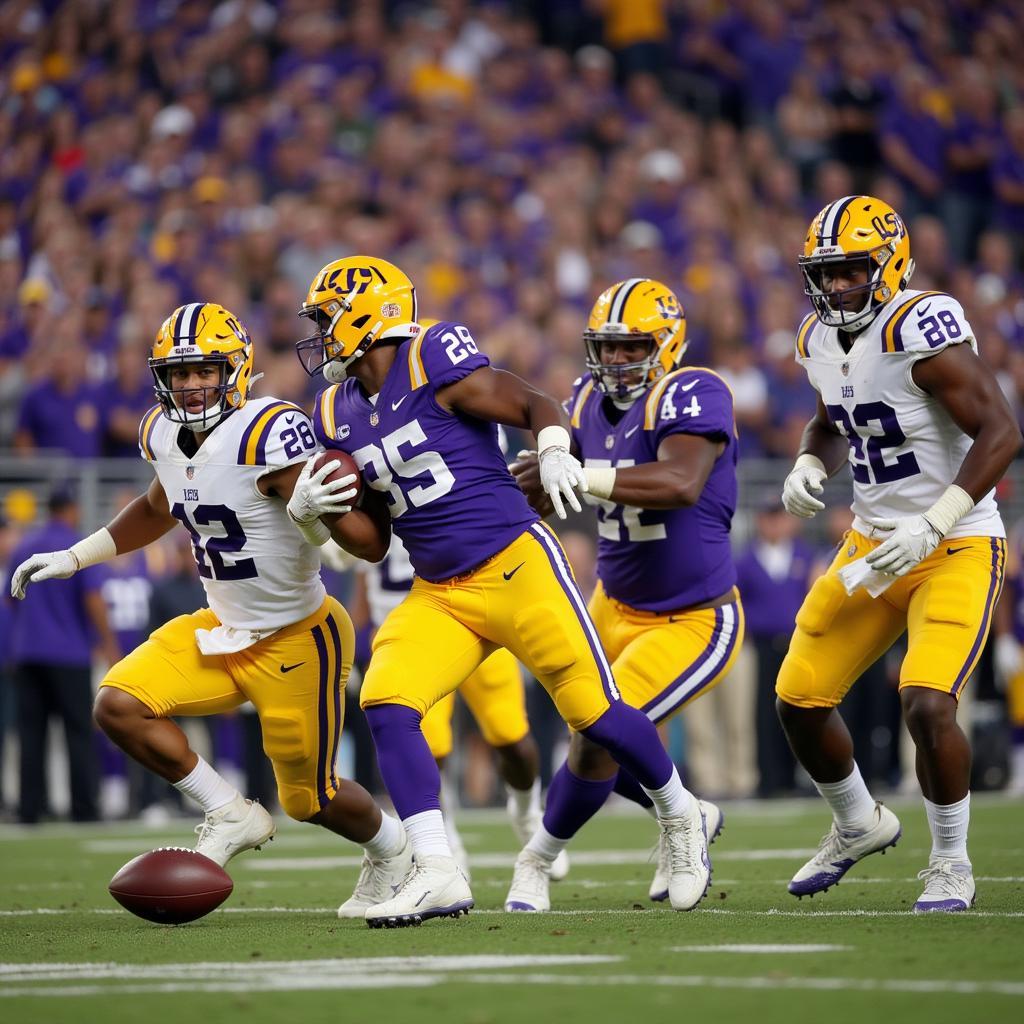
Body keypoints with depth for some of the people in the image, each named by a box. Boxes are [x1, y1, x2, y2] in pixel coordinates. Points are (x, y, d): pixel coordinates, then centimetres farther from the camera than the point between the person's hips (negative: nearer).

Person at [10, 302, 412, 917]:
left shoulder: (268, 433, -27)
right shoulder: (167, 435, -3)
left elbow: (371, 543, -30)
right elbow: (159, 510, 23)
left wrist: (309, 513, -50)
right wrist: (73, 558, 23)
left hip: (298, 639, -7)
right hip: (225, 629, 7)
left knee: (309, 799, 7)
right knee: (120, 706, -10)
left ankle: (393, 852, 41)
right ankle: (233, 817, 8)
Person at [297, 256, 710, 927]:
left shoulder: (433, 363, -11)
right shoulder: (339, 413, 10)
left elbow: (537, 406, -9)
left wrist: (555, 455, -28)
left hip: (517, 567, -6)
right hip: (437, 594, 6)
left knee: (594, 711, 0)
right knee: (386, 706, -15)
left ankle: (680, 817, 27)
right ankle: (439, 876, -15)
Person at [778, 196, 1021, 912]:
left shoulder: (922, 329, -21)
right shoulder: (822, 342, 4)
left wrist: (932, 527, -28)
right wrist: (809, 466, 1)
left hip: (957, 549, -8)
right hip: (872, 545, 8)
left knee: (928, 704, -23)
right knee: (800, 700, 6)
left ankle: (952, 865, 0)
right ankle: (860, 826, 33)